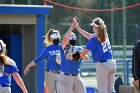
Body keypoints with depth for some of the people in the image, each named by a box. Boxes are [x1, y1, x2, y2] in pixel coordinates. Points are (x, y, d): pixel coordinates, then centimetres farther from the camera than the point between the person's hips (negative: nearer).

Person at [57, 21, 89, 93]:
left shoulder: (79, 49, 12)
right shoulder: (65, 48, -1)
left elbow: (86, 58, -4)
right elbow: (65, 38, -22)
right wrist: (72, 26, -22)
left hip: (77, 77, 5)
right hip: (65, 77, -5)